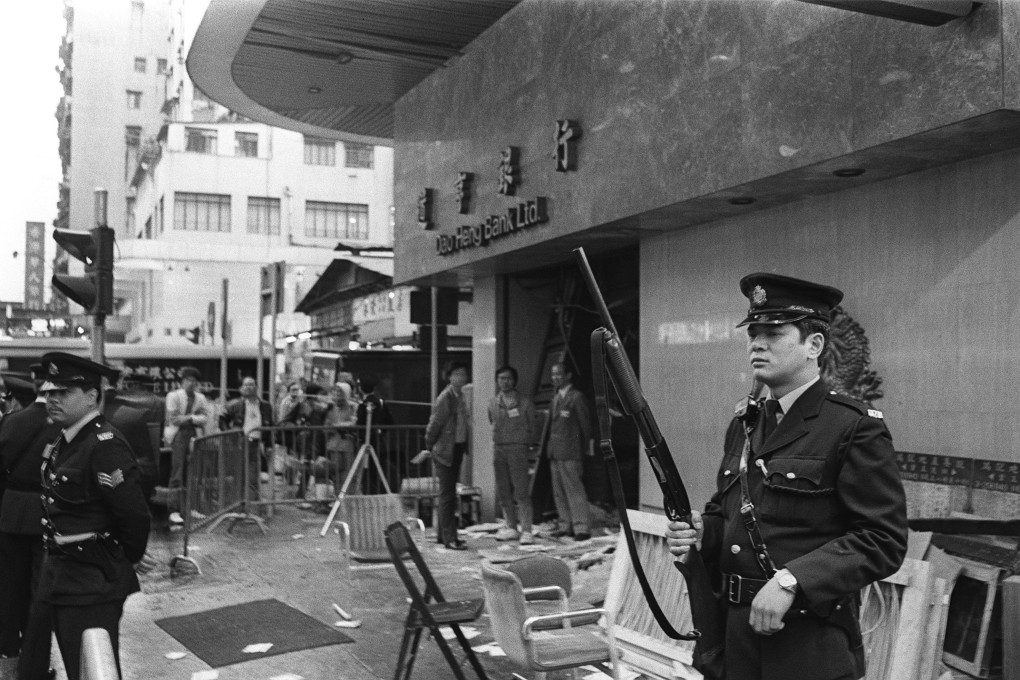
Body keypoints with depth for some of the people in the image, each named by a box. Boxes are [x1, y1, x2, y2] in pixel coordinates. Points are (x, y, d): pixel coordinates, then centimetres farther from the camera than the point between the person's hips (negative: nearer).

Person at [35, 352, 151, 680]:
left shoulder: (106, 446, -22)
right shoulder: (63, 442, 8)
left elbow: (134, 514, -23)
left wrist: (129, 558, -8)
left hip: (93, 583, -9)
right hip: (61, 579, 9)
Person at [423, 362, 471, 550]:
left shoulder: (460, 397, 11)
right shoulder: (444, 399, -16)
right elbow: (434, 425, -14)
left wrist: (465, 446, 15)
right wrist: (430, 448, -6)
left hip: (457, 449, 9)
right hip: (445, 451, -9)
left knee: (449, 494, 15)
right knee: (447, 494, -5)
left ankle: (443, 534, 24)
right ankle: (449, 538, -1)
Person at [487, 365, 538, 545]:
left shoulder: (524, 403, 0)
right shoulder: (493, 403, 10)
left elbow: (532, 427, 6)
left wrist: (531, 446, 6)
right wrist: (496, 445, 13)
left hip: (518, 448, -4)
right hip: (498, 448, 4)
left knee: (521, 491, -8)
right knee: (503, 492, 8)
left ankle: (526, 530, -6)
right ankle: (511, 528, 18)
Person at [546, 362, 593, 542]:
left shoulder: (577, 397, -8)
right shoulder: (555, 398, 18)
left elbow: (586, 423, -7)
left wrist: (586, 448, -5)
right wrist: (550, 447, 12)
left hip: (570, 453, -9)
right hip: (555, 452, 9)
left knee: (574, 490, -7)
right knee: (559, 493, 11)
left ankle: (581, 528, -4)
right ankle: (565, 525, 19)